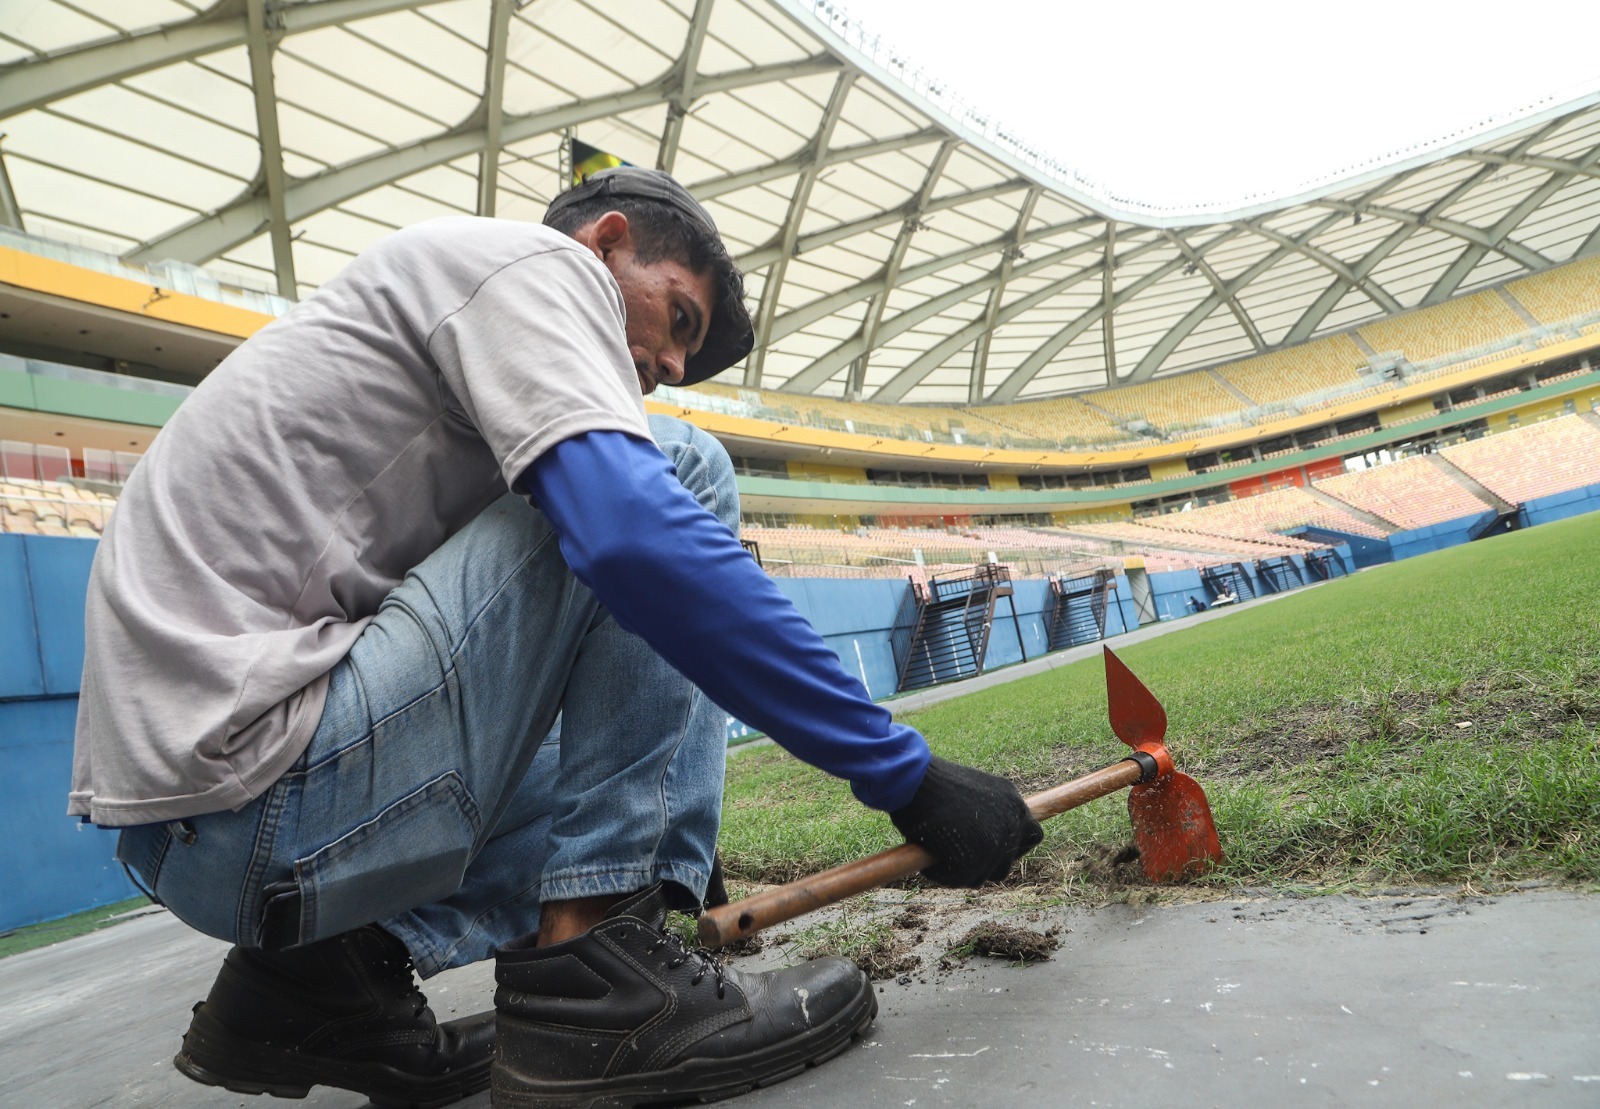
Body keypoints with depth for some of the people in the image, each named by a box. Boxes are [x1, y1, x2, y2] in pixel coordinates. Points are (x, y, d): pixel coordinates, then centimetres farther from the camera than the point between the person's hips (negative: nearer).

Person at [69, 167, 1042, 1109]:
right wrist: (905, 772, -18)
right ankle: (597, 973, -12)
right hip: (260, 789, -10)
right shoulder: (534, 259, -3)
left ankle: (314, 976, 10)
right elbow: (635, 536, -24)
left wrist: (663, 848, 30)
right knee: (680, 473, -8)